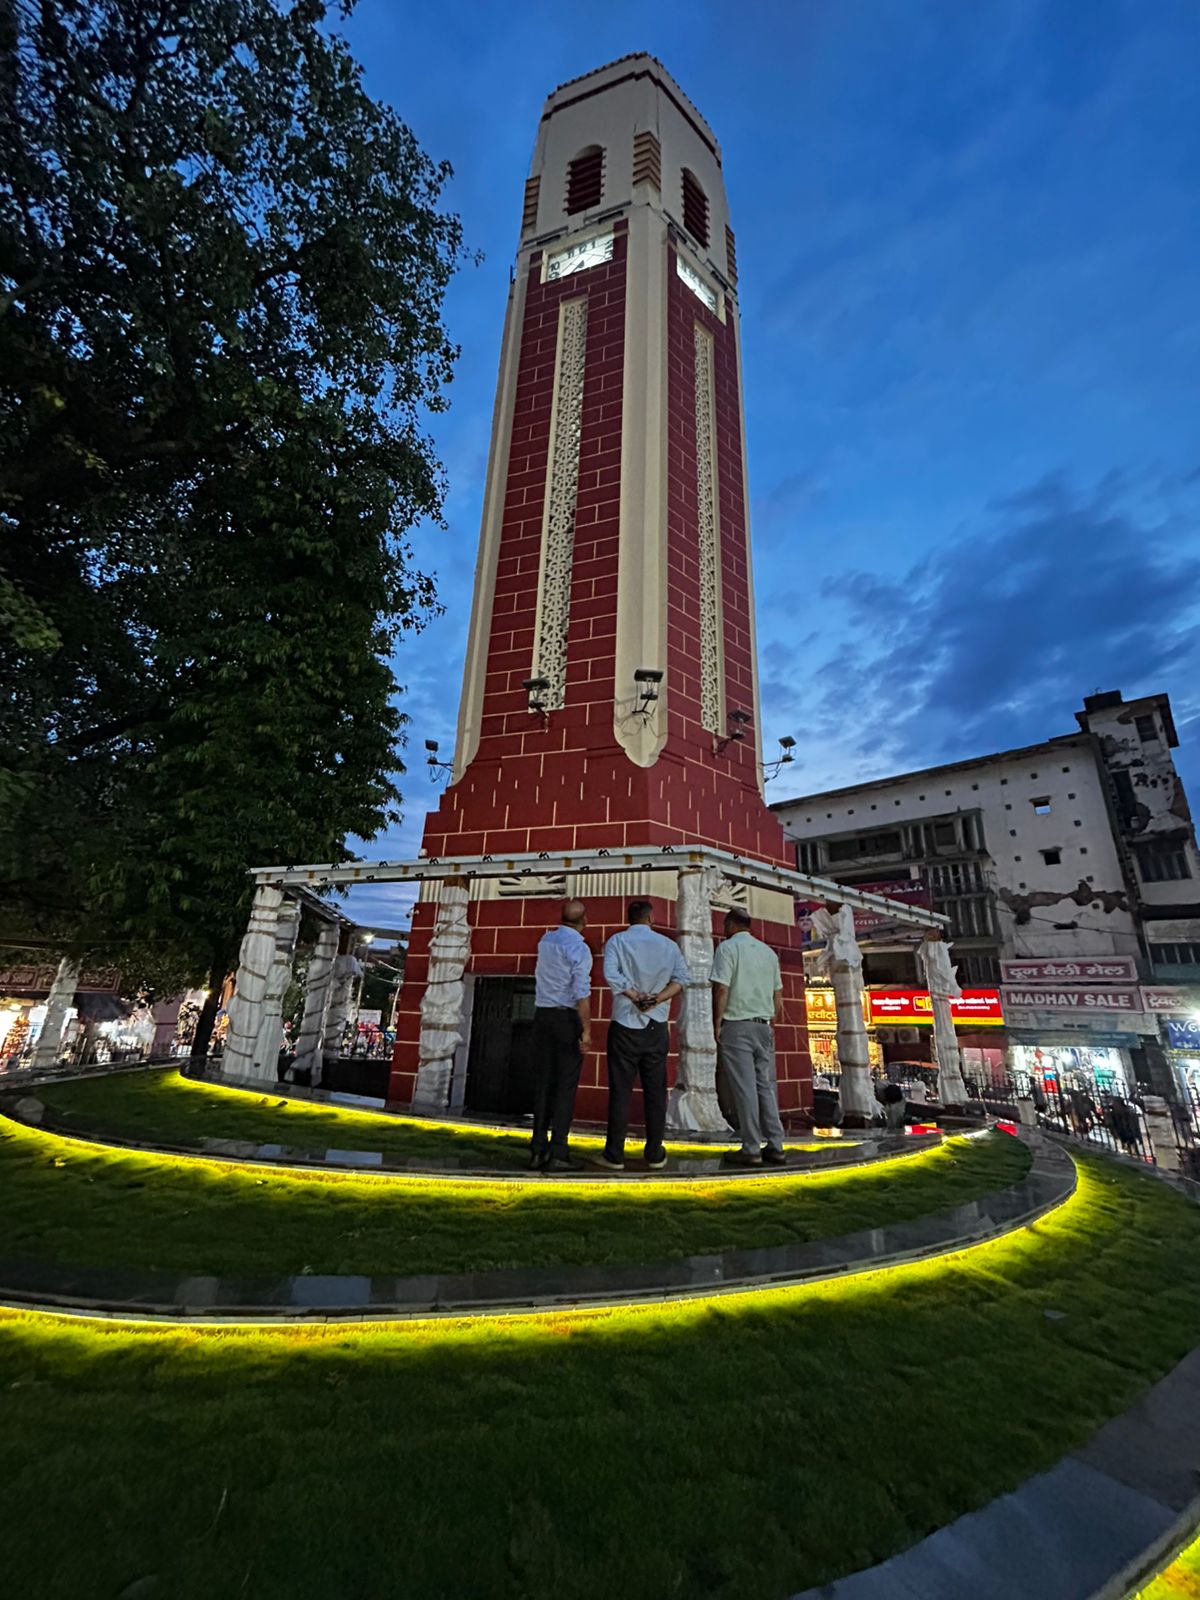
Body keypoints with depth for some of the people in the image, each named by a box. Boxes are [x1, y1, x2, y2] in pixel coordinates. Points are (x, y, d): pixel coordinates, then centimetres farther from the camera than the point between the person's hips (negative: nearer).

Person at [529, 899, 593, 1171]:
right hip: (567, 1018, -6)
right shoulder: (579, 948, -14)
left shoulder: (545, 939, 6)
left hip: (542, 1014, 6)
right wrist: (586, 1031, -15)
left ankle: (539, 1150, 14)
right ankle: (558, 1152, 4)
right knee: (566, 1085, 2)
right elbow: (582, 993, -18)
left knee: (542, 1083, 9)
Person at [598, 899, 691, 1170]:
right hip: (657, 1026, 2)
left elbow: (611, 974, -18)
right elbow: (681, 979, -7)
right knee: (655, 1091, 11)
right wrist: (656, 999, -12)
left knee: (620, 1090, 5)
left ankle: (615, 1154, 10)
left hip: (625, 1024, -1)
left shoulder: (617, 941, -2)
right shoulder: (668, 944, 5)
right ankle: (655, 1153, 17)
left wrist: (636, 997, -12)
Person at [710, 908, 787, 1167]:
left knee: (745, 1089, -2)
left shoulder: (728, 947, -5)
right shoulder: (769, 951, 15)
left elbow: (721, 990, -13)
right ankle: (775, 1148, 12)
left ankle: (751, 1150, 2)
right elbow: (778, 993, 15)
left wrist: (716, 1025, -7)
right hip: (764, 1025, 6)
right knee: (767, 1086, 10)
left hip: (736, 1025, -6)